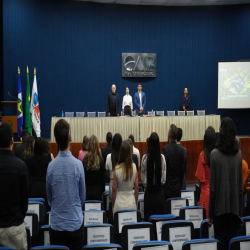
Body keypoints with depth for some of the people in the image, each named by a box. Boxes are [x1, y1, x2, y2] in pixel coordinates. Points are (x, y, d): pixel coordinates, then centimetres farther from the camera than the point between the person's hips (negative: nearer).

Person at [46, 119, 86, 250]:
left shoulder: (51, 166, -10)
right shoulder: (78, 164, -13)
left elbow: (49, 197, 4)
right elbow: (83, 196, 0)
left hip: (56, 224, 1)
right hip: (75, 223, -1)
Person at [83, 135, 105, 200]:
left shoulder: (85, 159, -7)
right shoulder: (100, 160, -9)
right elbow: (103, 177, -2)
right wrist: (102, 190, 11)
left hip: (87, 191, 1)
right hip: (97, 191, -1)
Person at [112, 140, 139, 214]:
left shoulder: (117, 169, -12)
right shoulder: (134, 167, -6)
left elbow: (114, 189, -5)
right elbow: (136, 188, 0)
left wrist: (113, 205, 7)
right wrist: (136, 203, 14)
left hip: (119, 203, -2)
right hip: (131, 202, 2)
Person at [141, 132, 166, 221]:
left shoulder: (145, 157, -10)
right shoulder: (162, 157, -9)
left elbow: (142, 175, -1)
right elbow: (164, 174, 1)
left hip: (149, 190, -1)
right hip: (159, 190, 1)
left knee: (149, 215, 4)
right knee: (160, 213, 7)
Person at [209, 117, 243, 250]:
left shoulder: (214, 154, -11)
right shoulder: (238, 154, -1)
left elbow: (212, 187, -8)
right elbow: (240, 186, 4)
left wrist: (210, 214, 0)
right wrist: (240, 211, 13)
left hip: (220, 208, -3)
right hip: (235, 208, 3)